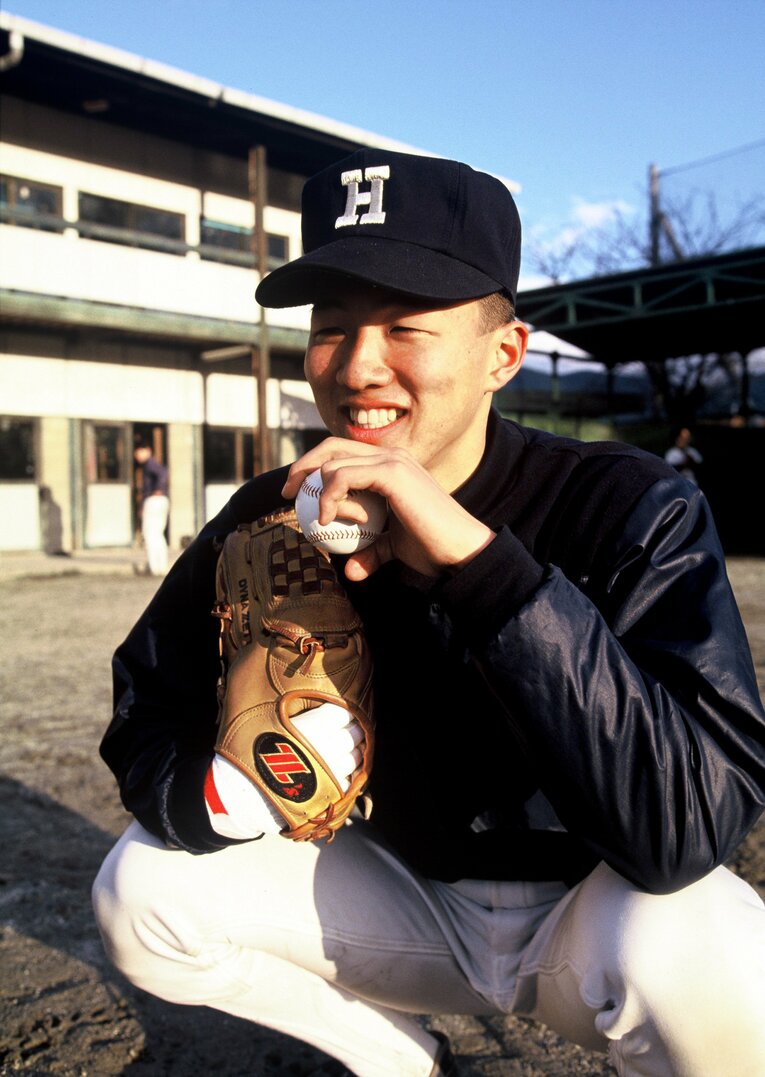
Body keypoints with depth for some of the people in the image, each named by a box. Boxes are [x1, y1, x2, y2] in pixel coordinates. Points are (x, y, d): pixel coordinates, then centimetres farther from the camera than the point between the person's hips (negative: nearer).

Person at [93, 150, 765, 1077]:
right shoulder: (265, 523, -10)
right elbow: (146, 719, -6)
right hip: (405, 891, 4)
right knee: (139, 894, -10)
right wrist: (228, 789, -30)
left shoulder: (632, 511, -24)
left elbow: (689, 825, -37)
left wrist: (477, 560, -44)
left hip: (587, 905, -3)